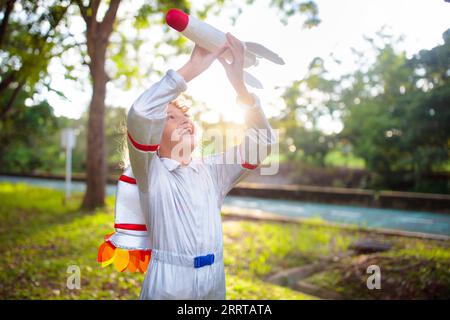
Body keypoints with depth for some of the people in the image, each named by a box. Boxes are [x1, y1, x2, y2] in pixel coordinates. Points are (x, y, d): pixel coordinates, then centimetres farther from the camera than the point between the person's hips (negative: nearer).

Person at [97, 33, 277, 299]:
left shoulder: (212, 171, 6)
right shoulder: (150, 172, -5)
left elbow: (263, 142, -2)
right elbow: (141, 114, -23)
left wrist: (240, 85, -14)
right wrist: (191, 69, -21)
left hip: (215, 286, 5)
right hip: (166, 287, -4)